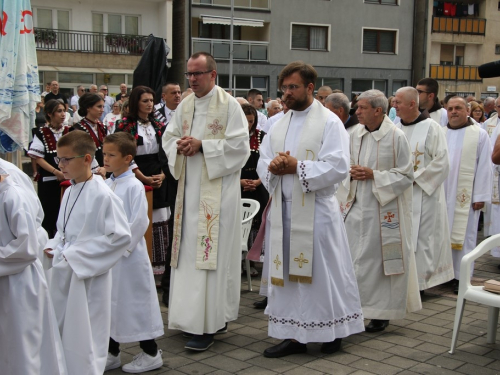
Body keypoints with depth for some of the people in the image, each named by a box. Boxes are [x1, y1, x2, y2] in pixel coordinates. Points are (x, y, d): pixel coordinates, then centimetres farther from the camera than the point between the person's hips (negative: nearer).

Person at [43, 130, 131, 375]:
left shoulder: (102, 195, -17)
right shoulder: (69, 192, 7)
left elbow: (121, 236, -20)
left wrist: (77, 255, -18)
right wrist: (53, 247, -1)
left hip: (87, 279, -8)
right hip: (63, 276, 8)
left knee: (84, 342, 3)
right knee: (62, 336, 17)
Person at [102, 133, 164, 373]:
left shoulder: (134, 187, -12)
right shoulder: (105, 186, 7)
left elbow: (139, 222, -16)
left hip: (129, 256, -7)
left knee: (136, 302, 2)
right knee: (110, 302, 14)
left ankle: (151, 354, 16)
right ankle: (112, 353, 28)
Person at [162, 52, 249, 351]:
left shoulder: (229, 105, -6)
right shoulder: (185, 105, 13)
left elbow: (240, 145, -12)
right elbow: (169, 137, 17)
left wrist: (202, 145, -17)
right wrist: (179, 145, -6)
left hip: (217, 189, -6)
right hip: (190, 188, 7)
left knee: (212, 253, -6)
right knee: (189, 251, 8)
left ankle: (209, 325, -2)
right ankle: (197, 316, 20)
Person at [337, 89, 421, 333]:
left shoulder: (396, 137, -9)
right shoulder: (355, 134, 6)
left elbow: (406, 175, -8)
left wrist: (373, 175, -17)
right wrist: (352, 173, -7)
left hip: (383, 210, -5)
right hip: (356, 206, 5)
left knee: (379, 259, 2)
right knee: (352, 257, 5)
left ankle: (381, 312, 14)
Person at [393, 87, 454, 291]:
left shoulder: (431, 128, -8)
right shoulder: (396, 129, 9)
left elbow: (441, 162, -13)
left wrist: (415, 178, -14)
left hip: (423, 195, -6)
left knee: (421, 238, -1)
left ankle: (420, 281, 9)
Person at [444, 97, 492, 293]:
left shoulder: (480, 135, -1)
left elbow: (484, 167, -4)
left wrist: (480, 196, -8)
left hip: (465, 196, -3)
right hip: (441, 194, 3)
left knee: (463, 234, 1)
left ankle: (461, 276, 9)